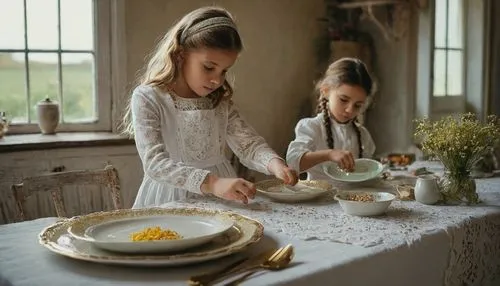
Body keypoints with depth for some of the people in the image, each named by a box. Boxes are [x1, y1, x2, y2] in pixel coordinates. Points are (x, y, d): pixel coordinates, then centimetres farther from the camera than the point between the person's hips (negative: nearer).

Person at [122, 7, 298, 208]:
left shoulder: (220, 100, 5)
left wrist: (274, 163, -20)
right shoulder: (147, 98, -10)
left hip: (221, 201, 3)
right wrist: (211, 183, -32)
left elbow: (248, 144, 2)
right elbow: (155, 163, -19)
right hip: (172, 199, -3)